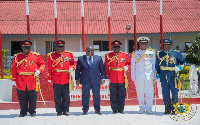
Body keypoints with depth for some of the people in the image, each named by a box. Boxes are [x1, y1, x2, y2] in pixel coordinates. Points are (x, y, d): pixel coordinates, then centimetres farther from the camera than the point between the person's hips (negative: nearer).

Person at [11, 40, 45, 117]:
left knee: (32, 98, 7)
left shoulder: (36, 56, 2)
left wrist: (39, 70, -10)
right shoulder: (17, 57, 4)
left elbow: (42, 64, 9)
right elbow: (13, 69, 5)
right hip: (21, 82, 1)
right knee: (22, 98, 8)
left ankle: (32, 111, 22)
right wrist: (13, 79, 1)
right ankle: (23, 112, 23)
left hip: (32, 81, 0)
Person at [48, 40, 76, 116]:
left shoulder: (69, 54, 7)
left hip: (66, 79, 1)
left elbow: (73, 63, 16)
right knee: (57, 96, 4)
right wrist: (49, 78, 2)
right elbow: (49, 68, 4)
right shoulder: (51, 55, 3)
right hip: (56, 80, -1)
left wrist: (72, 68, -5)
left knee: (66, 95, 5)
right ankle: (59, 111, 14)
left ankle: (66, 110, 15)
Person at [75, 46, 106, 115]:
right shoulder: (81, 59, 6)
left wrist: (103, 78, 2)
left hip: (96, 81, 1)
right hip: (85, 81, -1)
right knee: (85, 95, 2)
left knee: (96, 95, 6)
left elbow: (102, 68, 9)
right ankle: (85, 110, 13)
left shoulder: (98, 58, 8)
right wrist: (77, 79, 2)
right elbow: (77, 70, 8)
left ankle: (97, 109, 16)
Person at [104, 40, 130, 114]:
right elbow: (106, 67, 4)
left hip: (122, 79, 1)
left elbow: (128, 63, 18)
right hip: (112, 79, -1)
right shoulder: (108, 56, 3)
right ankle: (114, 109, 13)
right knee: (113, 95, 3)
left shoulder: (124, 55, 8)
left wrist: (126, 67, -4)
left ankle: (121, 109, 16)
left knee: (122, 94, 6)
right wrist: (107, 76, 0)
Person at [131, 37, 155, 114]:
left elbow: (154, 64, 13)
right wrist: (133, 77, 5)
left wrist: (155, 75, 6)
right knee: (140, 93, 4)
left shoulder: (152, 52, 10)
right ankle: (142, 108, 15)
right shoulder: (135, 54, 9)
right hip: (139, 77, 1)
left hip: (149, 76, 0)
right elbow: (133, 66, 11)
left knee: (149, 92, 0)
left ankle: (149, 108, 10)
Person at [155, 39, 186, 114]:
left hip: (173, 77, -2)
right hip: (164, 78, 2)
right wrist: (157, 75, 7)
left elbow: (183, 63, 6)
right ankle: (167, 109, 19)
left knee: (174, 94, 3)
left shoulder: (177, 54, 2)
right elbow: (157, 66, 12)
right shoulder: (159, 54, 8)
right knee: (165, 95, 7)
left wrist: (179, 67, -14)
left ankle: (174, 110, 15)